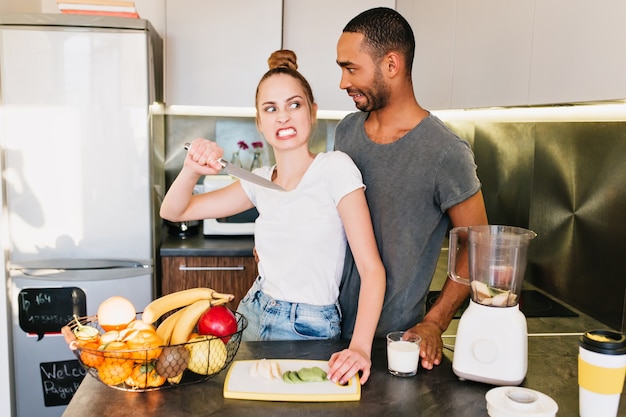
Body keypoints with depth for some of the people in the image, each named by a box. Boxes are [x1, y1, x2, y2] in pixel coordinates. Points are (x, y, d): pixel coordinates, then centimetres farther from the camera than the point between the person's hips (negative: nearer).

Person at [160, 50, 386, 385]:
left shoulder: (334, 168, -14)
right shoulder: (259, 181, 3)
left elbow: (371, 268, -18)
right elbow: (173, 212, 7)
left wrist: (360, 347, -30)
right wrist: (192, 170, -13)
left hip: (308, 331, -5)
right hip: (253, 316, 5)